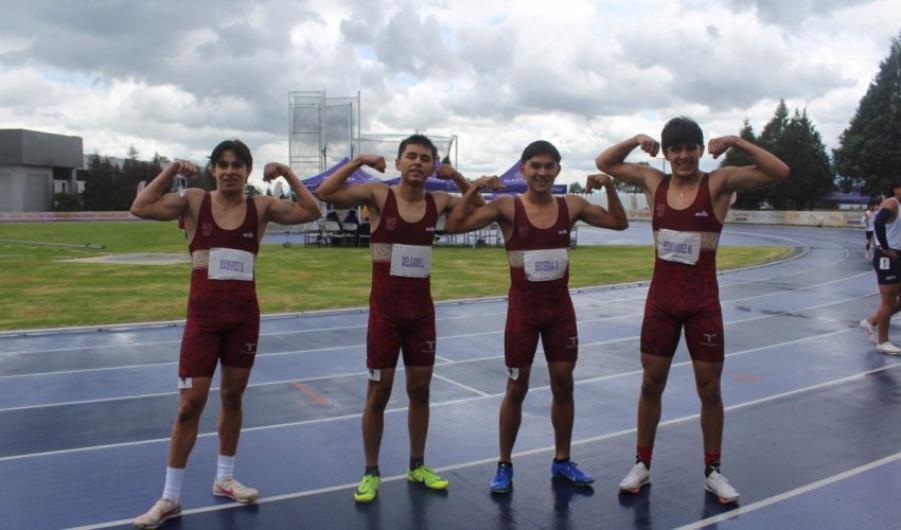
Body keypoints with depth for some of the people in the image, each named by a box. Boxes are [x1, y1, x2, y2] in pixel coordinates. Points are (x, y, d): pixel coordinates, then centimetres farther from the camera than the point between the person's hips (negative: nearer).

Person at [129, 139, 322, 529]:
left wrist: (287, 175, -10)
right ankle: (170, 498, 14)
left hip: (244, 315, 2)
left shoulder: (261, 206, 2)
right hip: (203, 315, -2)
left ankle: (224, 479, 32)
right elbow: (140, 208, -13)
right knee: (190, 405, 0)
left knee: (232, 397, 14)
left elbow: (311, 212, -7)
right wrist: (171, 171, -14)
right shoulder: (194, 201, -2)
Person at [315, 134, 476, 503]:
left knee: (420, 390, 13)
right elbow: (324, 192, -15)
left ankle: (417, 466, 30)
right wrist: (359, 161, -17)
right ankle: (371, 472, 22)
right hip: (385, 310, -3)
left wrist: (457, 177, 1)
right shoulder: (378, 195, -7)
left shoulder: (438, 202, 3)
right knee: (378, 394, 5)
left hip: (422, 310, 4)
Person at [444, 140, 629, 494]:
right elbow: (454, 226, -14)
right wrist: (474, 189, -23)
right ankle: (504, 465, 22)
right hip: (523, 309, -3)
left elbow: (619, 223, 9)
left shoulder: (571, 207, 1)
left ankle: (562, 461, 29)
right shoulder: (507, 207, -8)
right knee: (516, 389, 6)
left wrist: (609, 187, -5)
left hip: (561, 308, 3)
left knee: (563, 385, 11)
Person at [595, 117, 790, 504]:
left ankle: (713, 471, 26)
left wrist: (735, 142, -21)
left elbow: (779, 172, -15)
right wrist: (636, 140, -5)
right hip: (661, 299, 2)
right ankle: (642, 465, 25)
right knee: (651, 384, 10)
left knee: (709, 390, 8)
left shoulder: (718, 183, -6)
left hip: (703, 302, -2)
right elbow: (604, 163, 10)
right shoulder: (653, 182, 2)